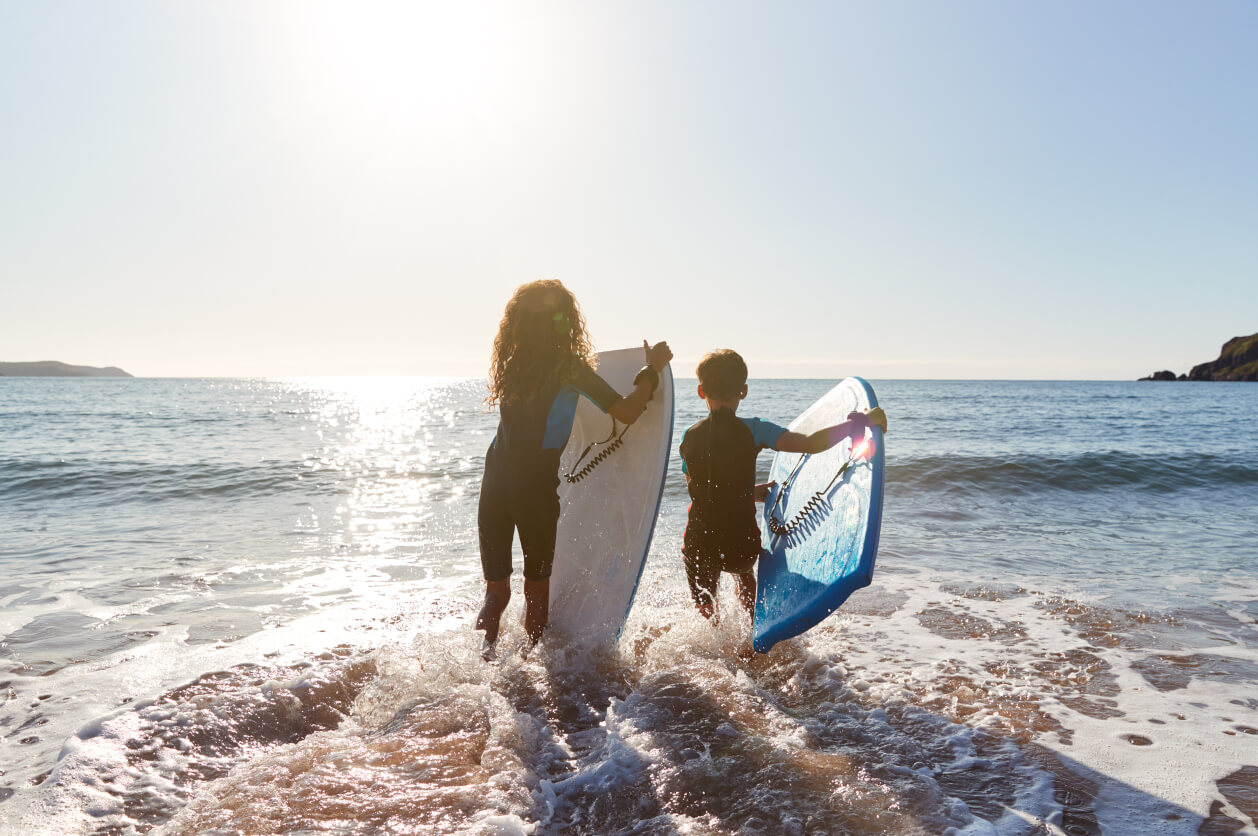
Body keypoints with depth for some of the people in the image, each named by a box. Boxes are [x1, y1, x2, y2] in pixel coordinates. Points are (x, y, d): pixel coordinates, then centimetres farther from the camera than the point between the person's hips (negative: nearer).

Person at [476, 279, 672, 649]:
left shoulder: (510, 364, 8)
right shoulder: (569, 368, -7)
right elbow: (627, 412, -11)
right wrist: (652, 369, 4)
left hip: (495, 483, 4)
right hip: (535, 488, -4)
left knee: (496, 588, 13)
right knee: (537, 586, 13)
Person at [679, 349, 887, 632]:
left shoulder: (689, 437, -2)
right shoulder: (752, 430, -11)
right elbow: (811, 443, -21)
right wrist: (862, 420, -10)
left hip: (700, 548, 1)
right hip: (743, 545, -1)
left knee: (705, 609, 30)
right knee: (742, 569, 37)